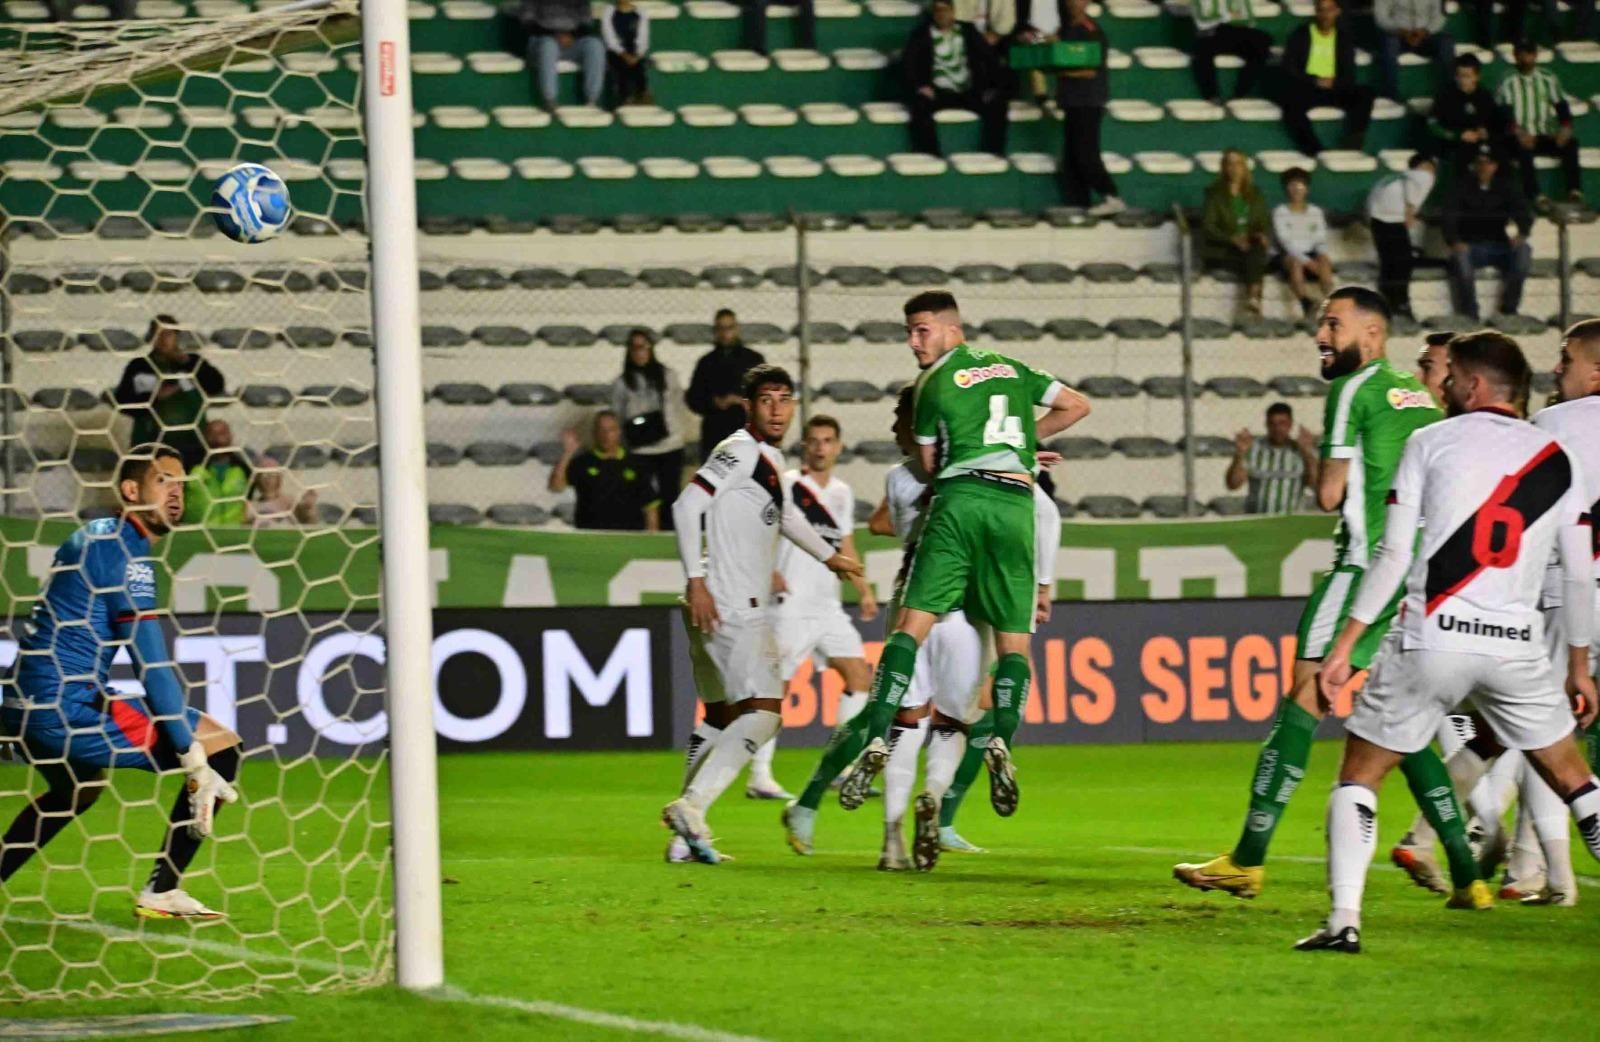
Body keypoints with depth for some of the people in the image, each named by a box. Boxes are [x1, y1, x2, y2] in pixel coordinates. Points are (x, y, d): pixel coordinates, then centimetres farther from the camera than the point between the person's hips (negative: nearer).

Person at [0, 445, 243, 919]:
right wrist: (193, 759, -18)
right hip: (66, 707, -10)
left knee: (75, 792, 39)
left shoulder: (93, 537, 18)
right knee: (220, 746, -7)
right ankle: (161, 892, -4)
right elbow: (153, 667, -17)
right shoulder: (125, 553, -11)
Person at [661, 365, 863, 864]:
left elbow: (783, 514, 38)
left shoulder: (771, 459, 18)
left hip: (744, 608, 10)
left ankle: (686, 834, 15)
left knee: (721, 718, 13)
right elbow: (688, 506, -20)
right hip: (730, 607, -10)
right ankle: (691, 806, -23)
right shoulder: (740, 451, -11)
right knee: (763, 712, -16)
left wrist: (830, 556, 51)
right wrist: (696, 580, -25)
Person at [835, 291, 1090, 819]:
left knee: (912, 625, -5)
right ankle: (1001, 739, -16)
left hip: (960, 498, -3)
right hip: (1015, 504, 3)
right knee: (1014, 638, 6)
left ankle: (877, 741, -18)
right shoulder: (1010, 369, 19)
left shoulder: (934, 384, 9)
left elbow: (929, 463, 15)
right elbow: (1078, 405, 23)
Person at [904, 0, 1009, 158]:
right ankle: (931, 157, -33)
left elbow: (989, 56, 7)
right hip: (938, 92, -2)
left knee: (997, 105, -21)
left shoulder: (968, 30, 12)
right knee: (921, 105, -34)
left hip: (969, 92, 2)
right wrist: (919, 86, -21)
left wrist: (994, 86, -8)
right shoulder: (922, 33, 7)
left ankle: (994, 155, -16)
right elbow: (909, 60, -4)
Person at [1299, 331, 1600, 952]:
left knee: (1359, 777, 10)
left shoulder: (1431, 443, 4)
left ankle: (1344, 920, -4)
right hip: (1518, 645, 2)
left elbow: (1393, 555, -2)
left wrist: (1347, 643, 2)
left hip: (1432, 638, -2)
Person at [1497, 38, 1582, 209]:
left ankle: (1574, 193, -37)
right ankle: (1536, 196, -47)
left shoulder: (1548, 79, 16)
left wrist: (1565, 128, -14)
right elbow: (1504, 112, -7)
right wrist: (1519, 132, -25)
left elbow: (1561, 106, 7)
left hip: (1546, 137, 3)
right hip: (1520, 137, -3)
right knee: (1524, 148, -37)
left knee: (1570, 143, -26)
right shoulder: (1507, 82, 6)